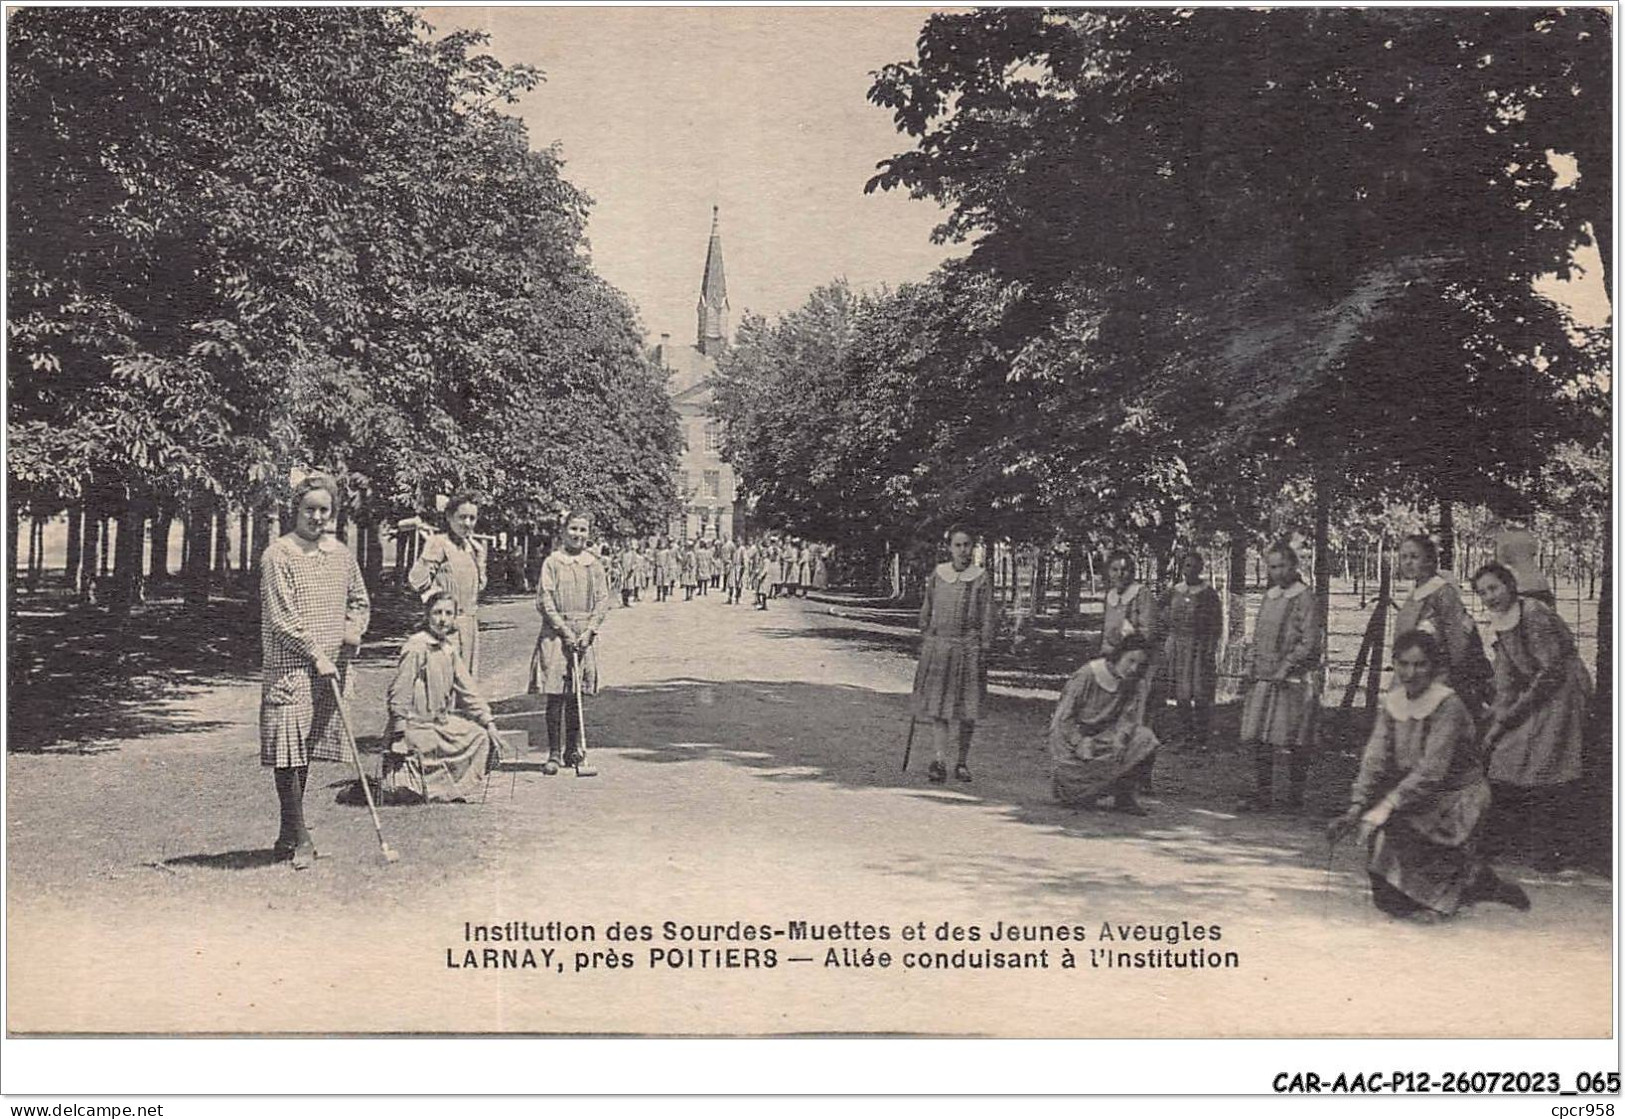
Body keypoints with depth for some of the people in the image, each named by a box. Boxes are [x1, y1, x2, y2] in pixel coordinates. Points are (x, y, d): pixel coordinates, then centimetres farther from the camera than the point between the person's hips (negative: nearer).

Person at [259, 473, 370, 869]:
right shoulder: (278, 555, -7)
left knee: (306, 750, 12)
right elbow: (281, 617, -12)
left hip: (328, 667, 6)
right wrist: (316, 654, -14)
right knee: (288, 750, -9)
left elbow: (359, 600, 24)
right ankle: (299, 837, -4)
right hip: (288, 666, -6)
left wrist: (354, 627, 4)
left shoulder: (341, 554, 12)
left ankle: (288, 836, 21)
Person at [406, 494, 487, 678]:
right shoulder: (438, 543, -9)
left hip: (470, 621, 8)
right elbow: (416, 582, -16)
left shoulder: (472, 546, 14)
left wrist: (480, 556, 13)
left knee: (469, 678, 11)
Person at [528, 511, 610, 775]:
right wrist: (565, 630, -11)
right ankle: (553, 754, 1)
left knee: (577, 696, 7)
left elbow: (603, 602, 7)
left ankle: (574, 750, 17)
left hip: (584, 636, 3)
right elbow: (544, 600, -6)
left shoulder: (594, 564, 9)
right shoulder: (552, 562, -1)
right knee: (555, 696, -4)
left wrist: (590, 630, -6)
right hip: (556, 634, -3)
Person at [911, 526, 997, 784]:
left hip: (968, 647, -1)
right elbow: (926, 610, 15)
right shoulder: (938, 574, 7)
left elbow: (987, 618, 1)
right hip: (938, 645, 1)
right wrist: (924, 639, 12)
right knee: (938, 705, -8)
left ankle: (963, 763, 18)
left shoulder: (981, 578, 1)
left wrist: (984, 650, -4)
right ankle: (939, 761, -12)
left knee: (966, 709, 4)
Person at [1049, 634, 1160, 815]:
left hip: (1103, 735, 6)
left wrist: (1121, 736, -26)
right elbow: (1064, 718, -17)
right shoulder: (1086, 676, -20)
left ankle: (1123, 796, -5)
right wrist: (1081, 743, -26)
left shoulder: (1129, 681, -2)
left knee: (1145, 739, -18)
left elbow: (1129, 715, -5)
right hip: (1070, 737, -5)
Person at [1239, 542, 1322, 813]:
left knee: (1295, 741, -1)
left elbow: (1310, 642, -11)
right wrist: (1251, 665, 11)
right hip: (1263, 679, 7)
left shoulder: (1304, 599, -5)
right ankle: (1263, 793, 9)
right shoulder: (1269, 597, 16)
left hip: (1293, 679, -7)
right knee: (1259, 737, 3)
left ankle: (1296, 794, 8)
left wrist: (1286, 667, -16)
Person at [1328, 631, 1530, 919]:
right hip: (1416, 795, 5)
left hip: (1457, 800, -5)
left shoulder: (1448, 706, -19)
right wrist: (1356, 808, -20)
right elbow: (1374, 759, -8)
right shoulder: (1391, 703, 0)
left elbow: (1431, 771, -27)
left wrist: (1386, 807, -34)